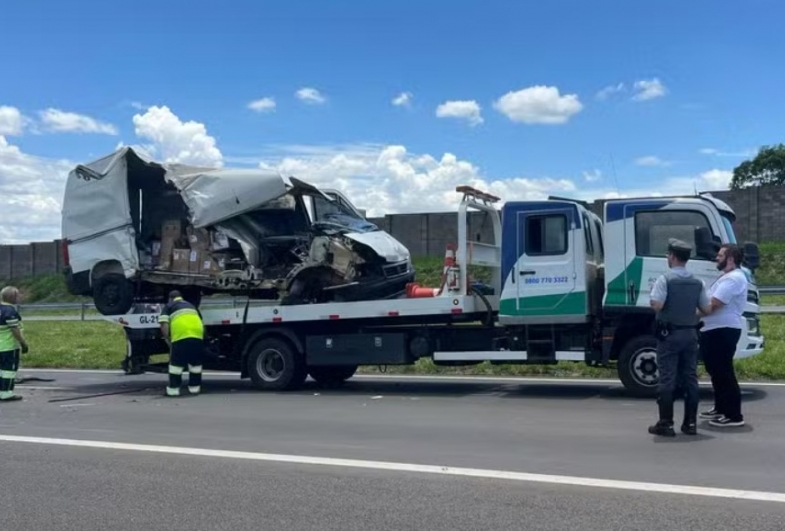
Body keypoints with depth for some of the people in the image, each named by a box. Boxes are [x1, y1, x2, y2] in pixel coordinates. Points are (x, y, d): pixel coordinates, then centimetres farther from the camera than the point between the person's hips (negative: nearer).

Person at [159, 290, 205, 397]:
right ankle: (195, 388, 22)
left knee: (176, 363, 7)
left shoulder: (169, 306, 20)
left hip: (181, 336, -4)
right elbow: (201, 323, 30)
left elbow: (164, 326, 6)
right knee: (195, 363, 17)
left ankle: (173, 389, 9)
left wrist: (168, 340, 13)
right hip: (197, 335, 4)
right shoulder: (191, 306, 34)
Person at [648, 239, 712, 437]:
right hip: (690, 333, 5)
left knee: (667, 379, -2)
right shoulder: (697, 282, 6)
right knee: (690, 379, 9)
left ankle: (666, 423, -1)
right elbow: (706, 308, 7)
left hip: (670, 334, -5)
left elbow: (657, 305, -21)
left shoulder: (665, 279, -12)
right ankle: (690, 423, 13)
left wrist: (653, 298, 0)